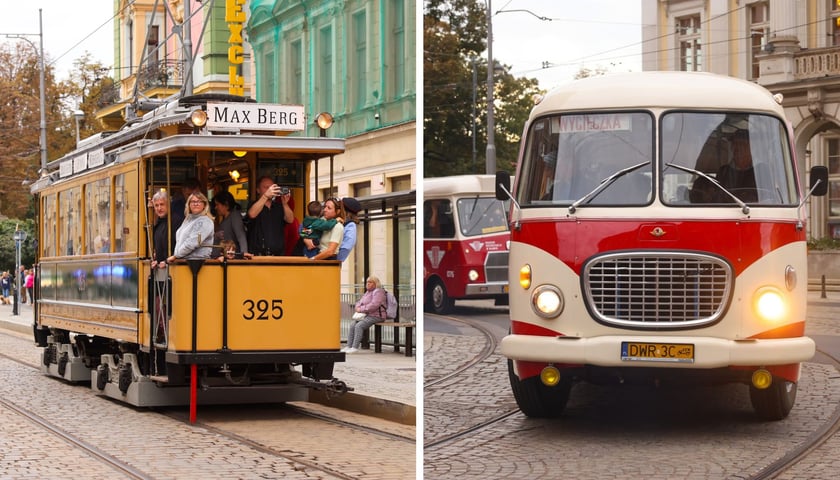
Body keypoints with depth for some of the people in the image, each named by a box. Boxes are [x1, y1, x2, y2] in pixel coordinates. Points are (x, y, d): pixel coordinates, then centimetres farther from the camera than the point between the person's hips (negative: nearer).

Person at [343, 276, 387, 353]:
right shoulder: (368, 292, 21)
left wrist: (361, 309, -17)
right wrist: (358, 307, -1)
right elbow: (359, 302, 23)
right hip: (366, 315, 9)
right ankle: (349, 346, -15)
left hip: (376, 316, -9)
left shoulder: (378, 292, -10)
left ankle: (355, 347, -26)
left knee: (359, 326, -27)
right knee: (352, 324, -12)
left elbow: (374, 305, -23)